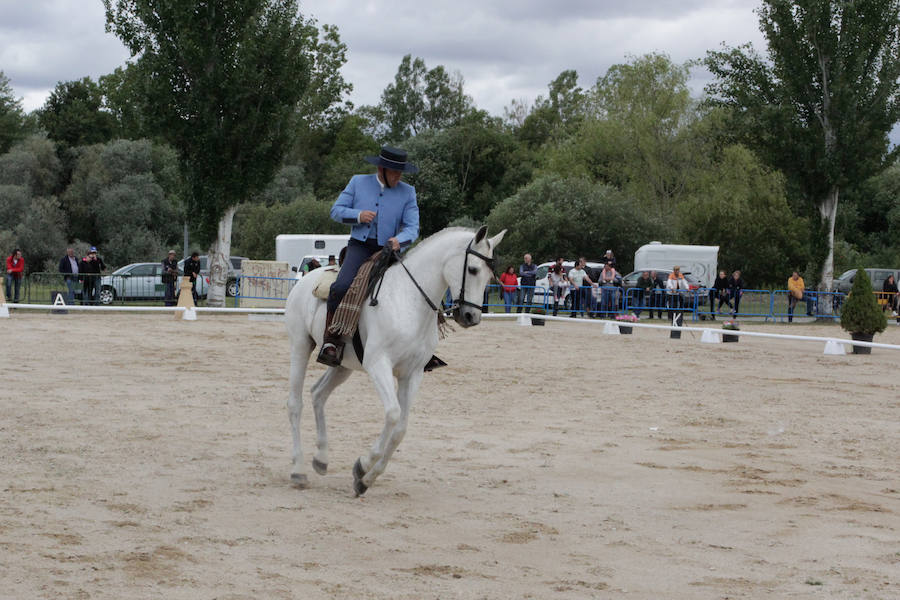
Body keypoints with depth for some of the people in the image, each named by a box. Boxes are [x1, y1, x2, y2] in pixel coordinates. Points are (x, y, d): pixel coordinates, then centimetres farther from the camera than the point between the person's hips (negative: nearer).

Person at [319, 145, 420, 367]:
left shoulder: (407, 193, 7)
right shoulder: (358, 183, 8)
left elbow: (412, 227, 1)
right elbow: (336, 210, 10)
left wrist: (399, 240, -23)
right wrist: (358, 215, -11)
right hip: (360, 246, -1)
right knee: (342, 286, -28)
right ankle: (331, 340, -19)